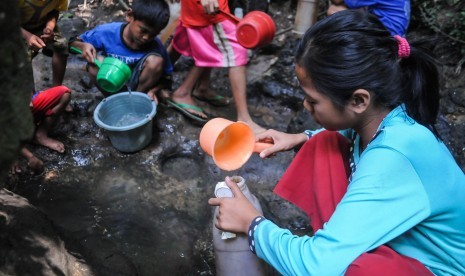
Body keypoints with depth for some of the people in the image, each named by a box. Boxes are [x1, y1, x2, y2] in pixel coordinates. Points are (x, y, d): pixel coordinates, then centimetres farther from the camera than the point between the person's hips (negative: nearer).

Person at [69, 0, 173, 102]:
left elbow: (167, 78, -11)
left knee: (155, 61, -27)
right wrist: (83, 46, -31)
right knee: (96, 63, -29)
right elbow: (72, 43, -8)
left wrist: (153, 90, -32)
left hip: (138, 86, 0)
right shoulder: (107, 32, -21)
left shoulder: (156, 47, -22)